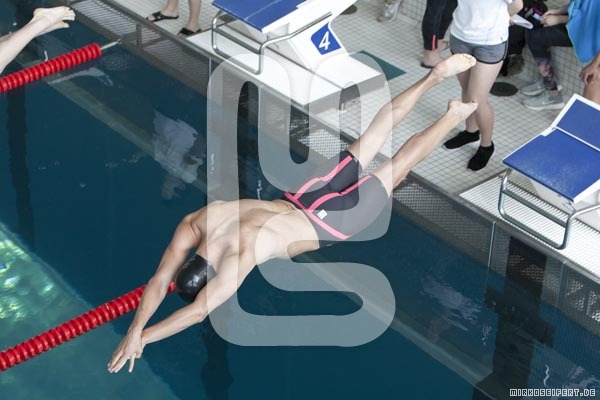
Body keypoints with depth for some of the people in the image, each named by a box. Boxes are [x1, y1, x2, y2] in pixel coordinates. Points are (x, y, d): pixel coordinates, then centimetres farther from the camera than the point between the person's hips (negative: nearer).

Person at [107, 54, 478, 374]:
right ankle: (435, 76, 29)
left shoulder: (240, 255, -38)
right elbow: (159, 282, -17)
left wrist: (144, 336, -36)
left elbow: (199, 311, -38)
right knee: (372, 137, 18)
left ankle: (455, 116, 28)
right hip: (304, 198, 6)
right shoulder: (191, 225, -20)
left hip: (328, 224, -6)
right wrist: (133, 331, -27)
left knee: (396, 168, 13)